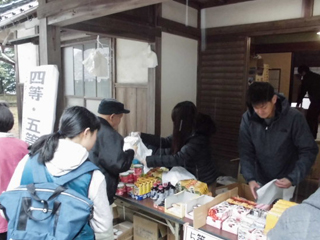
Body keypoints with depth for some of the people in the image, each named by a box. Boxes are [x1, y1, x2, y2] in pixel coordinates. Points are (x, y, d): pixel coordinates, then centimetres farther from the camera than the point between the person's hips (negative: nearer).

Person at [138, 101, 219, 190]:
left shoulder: (198, 138, -33)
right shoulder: (187, 131, -5)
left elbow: (177, 159, -37)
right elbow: (166, 142, 0)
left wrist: (148, 160, -35)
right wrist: (141, 135, -6)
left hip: (204, 181, -8)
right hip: (193, 176, 8)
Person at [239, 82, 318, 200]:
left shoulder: (294, 117, -20)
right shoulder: (247, 118, -13)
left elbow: (309, 151, -14)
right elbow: (245, 152, -8)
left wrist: (292, 179, -23)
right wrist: (250, 179, -20)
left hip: (285, 183, -2)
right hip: (260, 182, 2)